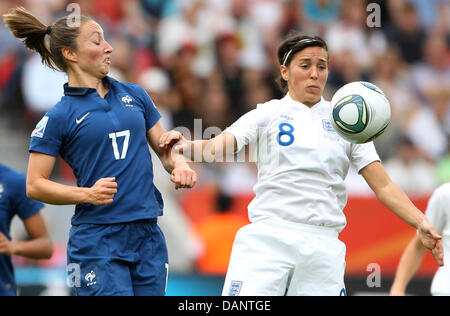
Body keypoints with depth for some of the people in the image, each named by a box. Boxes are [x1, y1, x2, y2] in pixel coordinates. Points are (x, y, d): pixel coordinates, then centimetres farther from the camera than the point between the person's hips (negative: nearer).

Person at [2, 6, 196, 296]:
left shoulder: (135, 95, 12)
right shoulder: (59, 117, -2)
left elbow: (164, 148, 19)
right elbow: (35, 186, -2)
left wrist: (179, 166, -4)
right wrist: (88, 194, -16)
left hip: (149, 239, 5)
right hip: (98, 244, -5)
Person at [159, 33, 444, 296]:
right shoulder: (268, 114, 8)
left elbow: (384, 186, 9)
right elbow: (216, 147, -7)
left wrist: (421, 223, -6)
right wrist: (185, 146, -30)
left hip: (324, 248, 2)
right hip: (268, 238, -2)